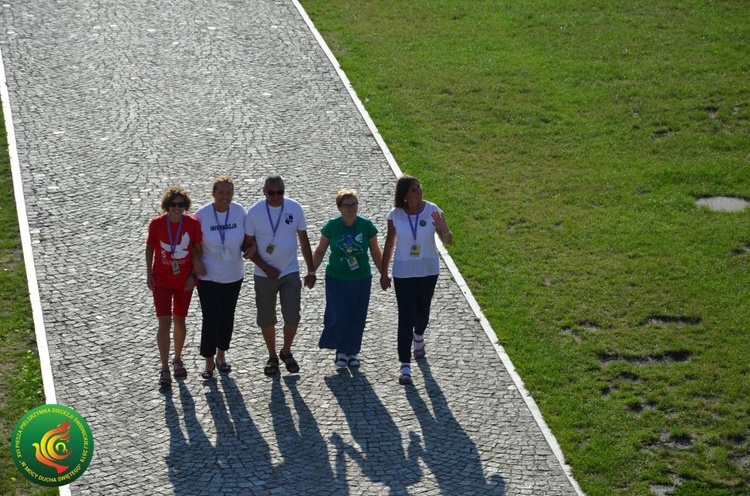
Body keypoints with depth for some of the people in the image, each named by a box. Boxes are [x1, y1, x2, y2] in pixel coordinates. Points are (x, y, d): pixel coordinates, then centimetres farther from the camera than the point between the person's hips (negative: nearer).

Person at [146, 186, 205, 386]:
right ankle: (164, 368, 3)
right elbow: (149, 247, 2)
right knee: (164, 323, -7)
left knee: (180, 321, 14)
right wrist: (149, 273, -1)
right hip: (162, 280, -1)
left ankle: (178, 360, 35)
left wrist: (194, 274, -5)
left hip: (185, 280, 1)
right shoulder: (156, 224, -12)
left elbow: (197, 249, 1)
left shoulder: (193, 224, -10)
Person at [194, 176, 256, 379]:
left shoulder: (240, 212, -8)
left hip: (233, 275, 3)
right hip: (208, 277, -3)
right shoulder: (202, 214, -14)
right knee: (211, 318, -6)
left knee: (227, 316, 15)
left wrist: (251, 248, -17)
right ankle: (209, 360, 11)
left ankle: (221, 355, 35)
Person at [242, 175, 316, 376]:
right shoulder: (254, 212, -8)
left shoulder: (295, 208, -5)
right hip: (264, 275, 0)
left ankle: (286, 352, 20)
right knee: (266, 320, 8)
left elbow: (304, 241, 4)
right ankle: (272, 357, 28)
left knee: (292, 317, -5)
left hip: (290, 273, 0)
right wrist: (265, 267, -12)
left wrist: (311, 271, 4)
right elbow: (247, 245, -3)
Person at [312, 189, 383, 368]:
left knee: (357, 318, 6)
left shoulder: (366, 226, -5)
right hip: (336, 280, -1)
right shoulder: (331, 226, -7)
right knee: (340, 318, -8)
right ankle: (340, 350, 15)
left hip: (361, 280, 1)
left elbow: (376, 253, 4)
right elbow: (320, 251, 4)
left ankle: (351, 351, 24)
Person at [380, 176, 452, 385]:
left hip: (428, 270, 1)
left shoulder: (432, 211, -11)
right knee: (405, 317, -5)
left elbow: (448, 241, -9)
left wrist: (443, 230, -32)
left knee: (422, 312, 16)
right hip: (403, 272, -1)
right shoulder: (395, 215, -9)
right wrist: (384, 273, 6)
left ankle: (419, 337, 51)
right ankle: (404, 365, 0)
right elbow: (389, 245, 2)